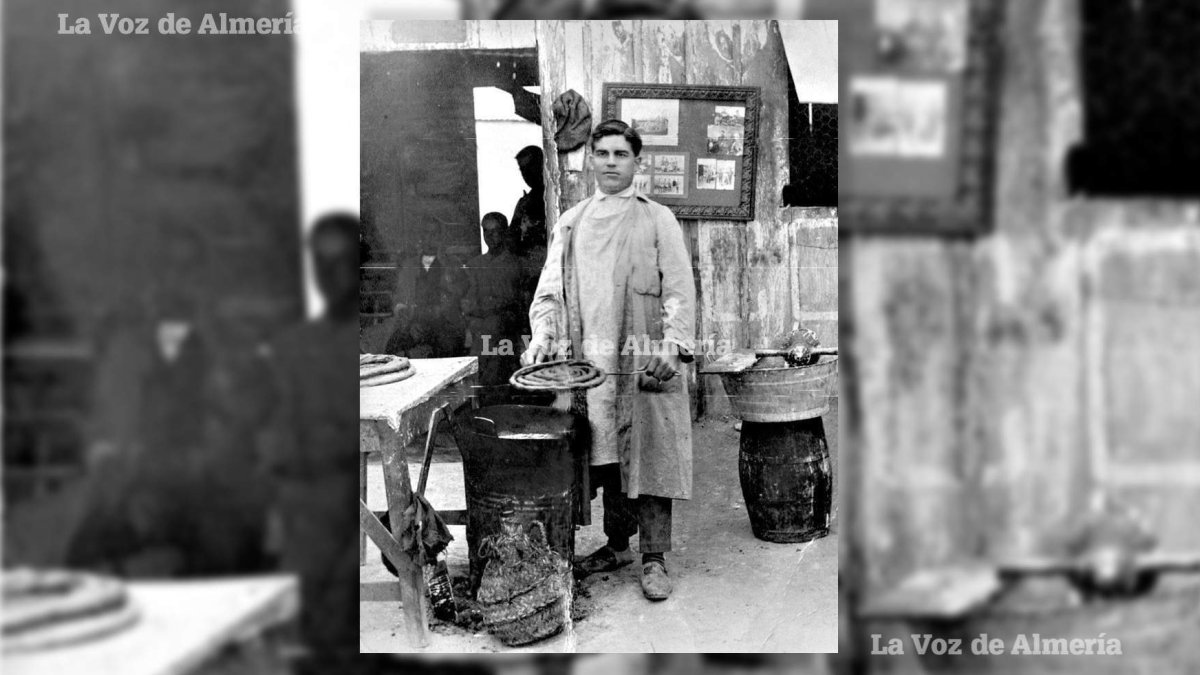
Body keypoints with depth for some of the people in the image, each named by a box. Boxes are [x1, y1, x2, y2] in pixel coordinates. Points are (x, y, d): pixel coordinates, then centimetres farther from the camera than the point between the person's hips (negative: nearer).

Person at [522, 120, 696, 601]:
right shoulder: (571, 223, 13)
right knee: (607, 456, 9)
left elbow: (679, 291, -2)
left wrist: (674, 346, -14)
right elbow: (550, 290, 11)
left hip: (645, 362, -3)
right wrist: (542, 336, -5)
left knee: (650, 459, -4)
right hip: (590, 361, 3)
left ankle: (654, 558, 2)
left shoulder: (657, 220, 4)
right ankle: (617, 544, 24)